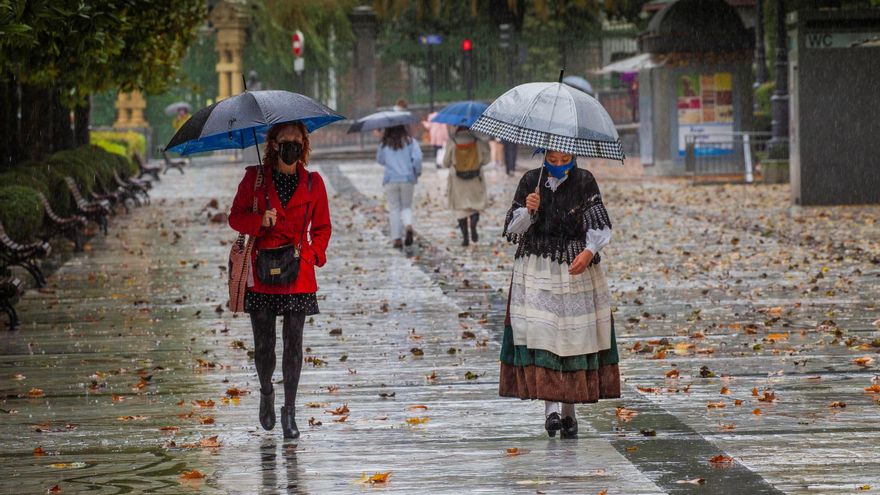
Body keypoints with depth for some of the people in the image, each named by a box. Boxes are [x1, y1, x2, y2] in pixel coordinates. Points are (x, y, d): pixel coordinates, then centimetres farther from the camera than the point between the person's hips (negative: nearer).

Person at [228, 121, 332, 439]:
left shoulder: (312, 183, 5)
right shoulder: (255, 178, 2)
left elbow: (322, 227, 12)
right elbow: (235, 217, 5)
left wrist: (314, 254, -4)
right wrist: (259, 220, -15)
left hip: (297, 274, 0)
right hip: (261, 273, 0)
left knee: (293, 343, -3)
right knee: (263, 343, 4)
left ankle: (289, 411, 5)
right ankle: (266, 394, 32)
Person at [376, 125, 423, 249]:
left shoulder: (384, 144, 1)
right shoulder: (410, 141, -1)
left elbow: (380, 160, 12)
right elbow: (417, 157, -9)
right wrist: (417, 172, 5)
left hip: (390, 180, 0)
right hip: (407, 179, 0)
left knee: (394, 209, 6)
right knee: (406, 206, 14)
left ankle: (397, 239, 1)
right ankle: (408, 225, -17)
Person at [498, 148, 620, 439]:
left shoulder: (584, 182, 2)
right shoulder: (531, 181, 4)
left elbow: (598, 224, -6)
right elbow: (513, 229, 4)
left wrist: (589, 251, -25)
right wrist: (528, 210, -17)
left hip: (576, 269, 0)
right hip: (536, 271, 0)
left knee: (574, 337, 1)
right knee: (539, 334, -13)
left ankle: (568, 411, 11)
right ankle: (551, 407, -16)